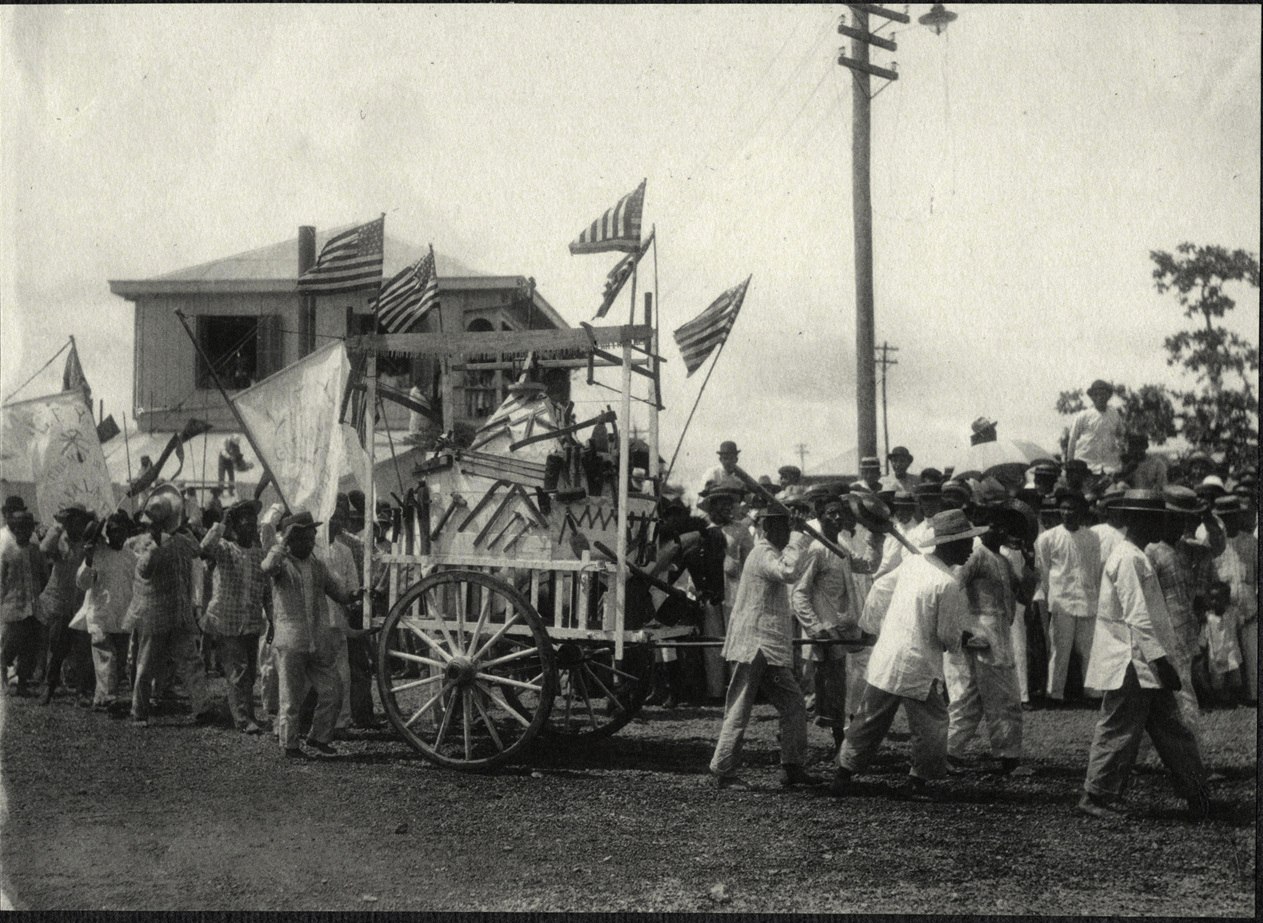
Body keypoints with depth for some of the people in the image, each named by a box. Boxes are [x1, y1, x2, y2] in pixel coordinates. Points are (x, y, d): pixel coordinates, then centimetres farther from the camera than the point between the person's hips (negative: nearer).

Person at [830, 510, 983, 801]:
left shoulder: (912, 562, 3)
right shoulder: (949, 584, -17)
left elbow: (880, 586, 19)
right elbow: (949, 636, -11)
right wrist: (963, 639, 9)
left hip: (883, 659, 7)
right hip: (918, 669, -7)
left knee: (869, 721, 17)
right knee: (931, 727, 11)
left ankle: (842, 776, 23)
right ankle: (918, 782, 17)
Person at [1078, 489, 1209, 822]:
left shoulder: (1136, 557, 15)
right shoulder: (1128, 559, -16)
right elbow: (1137, 617, -22)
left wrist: (1161, 659, 18)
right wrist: (1160, 659, -22)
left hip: (1145, 665, 10)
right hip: (1130, 663, -10)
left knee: (1171, 730, 11)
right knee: (1119, 731, -1)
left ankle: (1196, 794, 16)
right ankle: (1096, 797, 8)